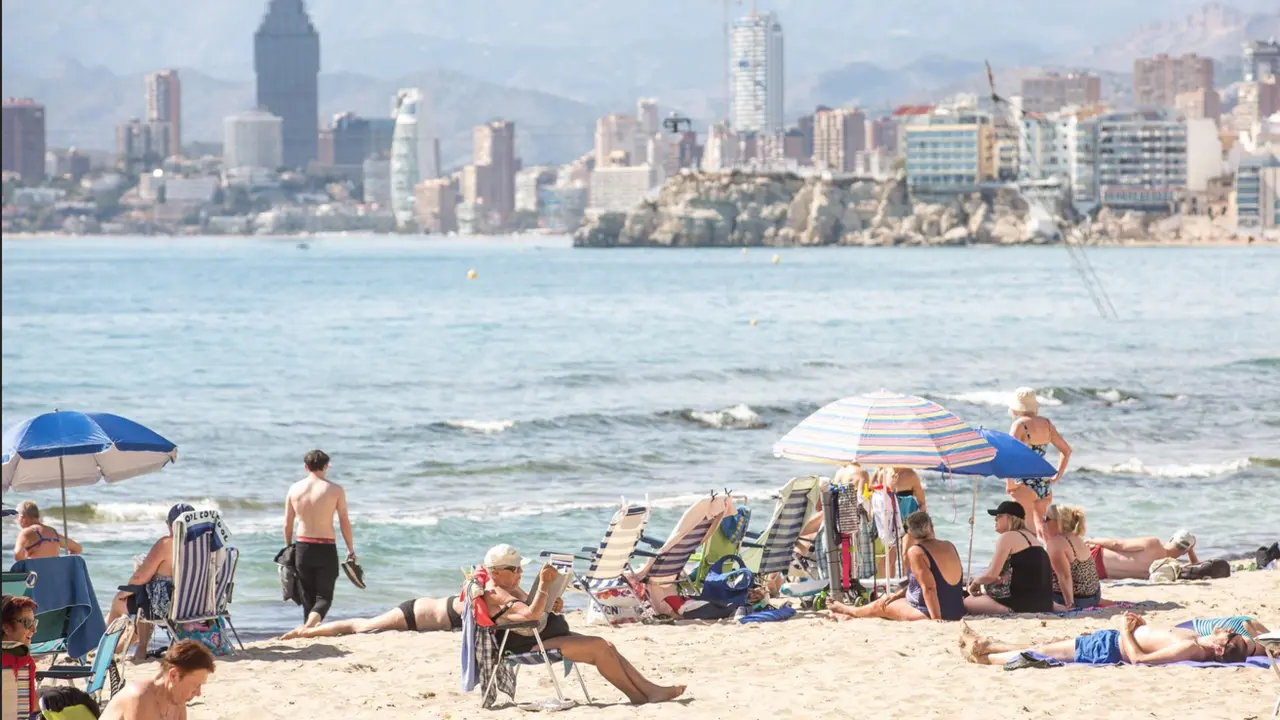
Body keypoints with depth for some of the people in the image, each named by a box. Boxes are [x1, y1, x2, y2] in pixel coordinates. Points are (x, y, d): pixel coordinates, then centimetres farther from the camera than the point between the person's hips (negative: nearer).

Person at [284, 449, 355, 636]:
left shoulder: (295, 489, 2)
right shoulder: (335, 490, -7)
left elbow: (287, 524, 6)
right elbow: (344, 522, -5)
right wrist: (351, 550, 6)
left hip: (302, 547, 3)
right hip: (326, 549, -3)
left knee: (308, 596, 17)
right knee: (324, 597, 2)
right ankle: (309, 625, -23)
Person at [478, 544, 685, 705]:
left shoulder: (511, 588, 18)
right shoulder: (494, 595, -16)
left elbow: (537, 610, 22)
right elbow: (531, 615, -29)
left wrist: (553, 607, 0)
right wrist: (543, 584, -30)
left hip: (549, 636, 11)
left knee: (607, 647, -1)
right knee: (598, 646, -18)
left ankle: (648, 689, -4)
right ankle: (638, 696, -11)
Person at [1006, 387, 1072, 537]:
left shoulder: (1020, 424, -10)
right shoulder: (1047, 424, 9)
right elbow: (1067, 450, 17)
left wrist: (1009, 483, -14)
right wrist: (1057, 476, 20)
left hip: (1026, 486, -7)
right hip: (1045, 485, 7)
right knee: (1041, 530, 17)